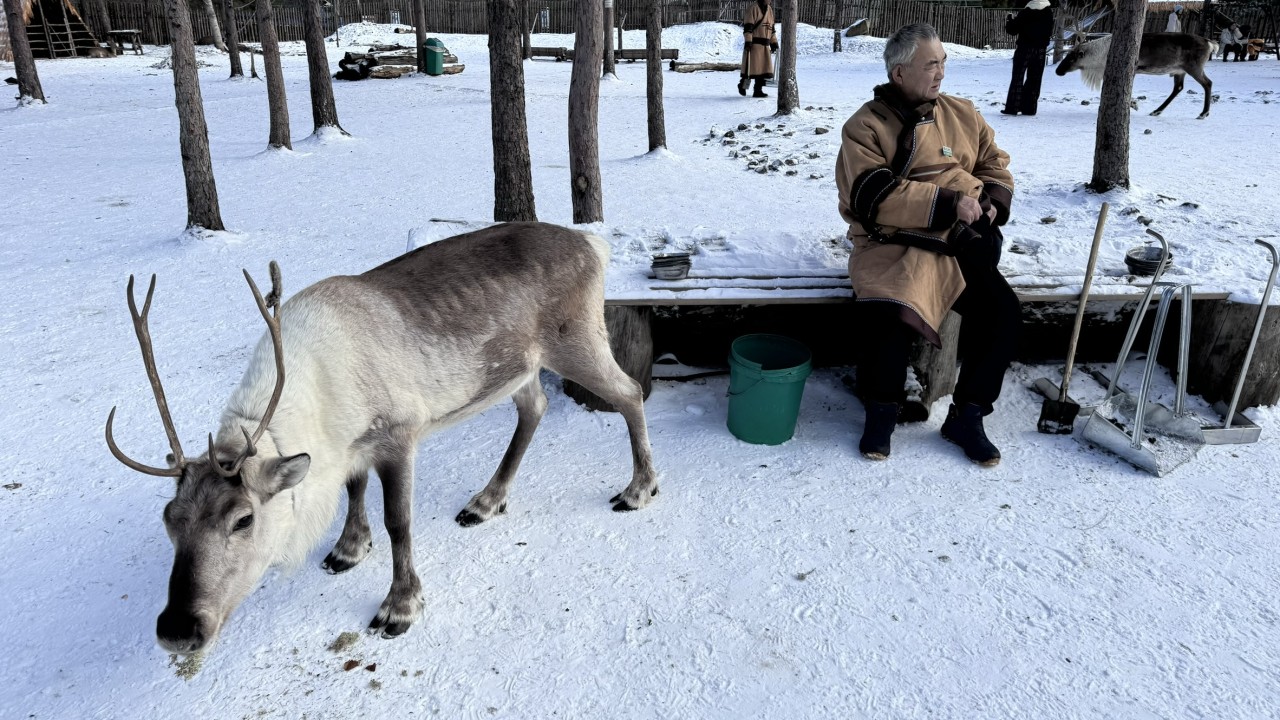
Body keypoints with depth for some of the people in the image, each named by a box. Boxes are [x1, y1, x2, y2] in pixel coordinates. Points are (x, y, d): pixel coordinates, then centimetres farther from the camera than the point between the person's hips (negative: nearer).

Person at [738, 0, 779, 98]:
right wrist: (748, 41, -21)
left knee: (764, 68, 3)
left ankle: (758, 90, 7)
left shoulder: (769, 9, 16)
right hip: (754, 44, -7)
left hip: (765, 45, 7)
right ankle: (742, 85, 15)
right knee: (751, 67, -6)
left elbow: (771, 28, 22)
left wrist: (774, 42, 18)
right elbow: (748, 27, -14)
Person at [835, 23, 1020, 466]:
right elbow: (874, 197, -15)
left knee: (1003, 313, -15)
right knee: (889, 314, -32)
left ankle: (966, 417, 4)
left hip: (961, 246, 5)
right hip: (896, 246, -5)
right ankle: (881, 411, -5)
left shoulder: (962, 115, 15)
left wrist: (992, 200, -2)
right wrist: (947, 204, -18)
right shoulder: (866, 126, -3)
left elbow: (995, 164, 22)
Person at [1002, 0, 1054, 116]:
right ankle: (1029, 108, 6)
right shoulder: (1049, 13, 3)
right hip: (1040, 50, 4)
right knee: (1034, 79, 7)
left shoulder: (1024, 13, -12)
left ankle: (1012, 108, -5)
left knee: (1017, 78, 0)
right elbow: (1050, 32, 13)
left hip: (1025, 49, -4)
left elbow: (1012, 30, -5)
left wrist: (1010, 18, 11)